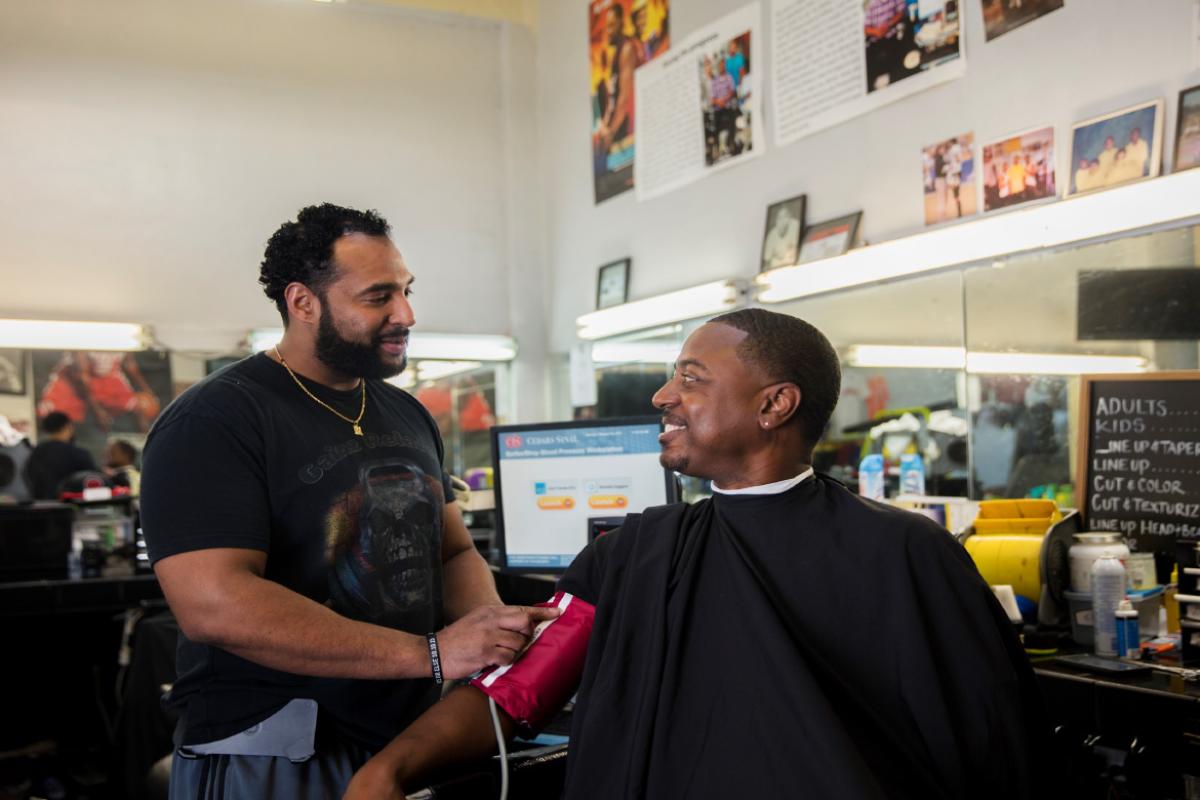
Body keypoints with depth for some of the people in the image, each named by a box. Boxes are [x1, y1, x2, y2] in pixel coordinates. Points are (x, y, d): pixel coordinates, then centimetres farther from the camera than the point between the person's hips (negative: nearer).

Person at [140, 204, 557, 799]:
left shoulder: (409, 416, 8)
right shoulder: (212, 421, -14)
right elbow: (214, 605, -25)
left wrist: (494, 624, -12)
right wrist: (431, 653, -26)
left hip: (410, 744, 7)